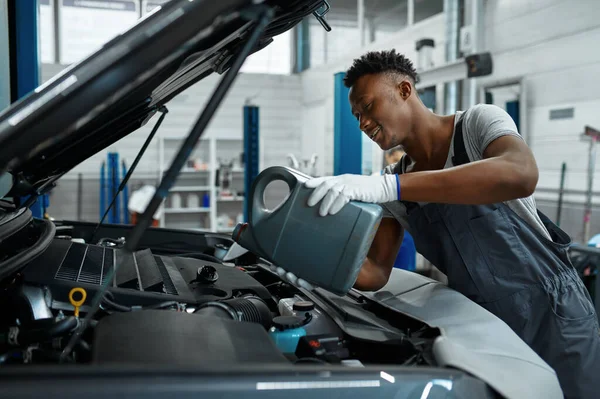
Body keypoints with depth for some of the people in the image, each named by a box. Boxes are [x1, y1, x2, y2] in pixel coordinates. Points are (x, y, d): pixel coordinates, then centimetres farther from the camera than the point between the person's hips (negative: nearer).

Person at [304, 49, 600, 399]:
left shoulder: (479, 122, -13)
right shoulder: (394, 184, 1)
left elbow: (521, 176, -37)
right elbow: (375, 273, -1)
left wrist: (387, 186, -44)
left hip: (552, 315, -4)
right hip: (481, 325, 5)